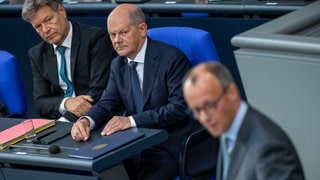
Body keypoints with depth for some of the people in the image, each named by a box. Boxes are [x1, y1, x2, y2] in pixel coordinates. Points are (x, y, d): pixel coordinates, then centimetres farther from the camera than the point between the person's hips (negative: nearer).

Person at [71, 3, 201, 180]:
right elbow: (107, 103, 7)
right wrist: (86, 120, -17)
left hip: (169, 145, -5)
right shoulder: (118, 64, 9)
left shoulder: (172, 58, -12)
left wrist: (131, 120, -25)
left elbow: (179, 107, -18)